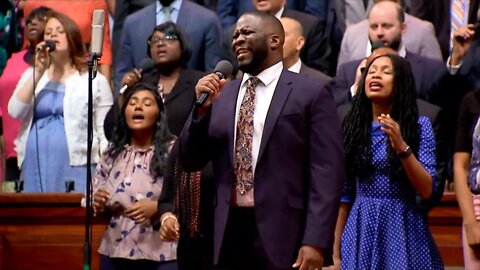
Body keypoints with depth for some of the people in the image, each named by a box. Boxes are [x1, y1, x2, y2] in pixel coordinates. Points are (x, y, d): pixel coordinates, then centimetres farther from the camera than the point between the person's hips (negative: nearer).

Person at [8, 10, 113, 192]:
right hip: (36, 168, 3)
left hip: (76, 168, -3)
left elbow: (106, 132, 2)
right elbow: (15, 112, -1)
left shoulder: (94, 80, 6)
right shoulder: (32, 76, 16)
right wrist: (39, 72, -4)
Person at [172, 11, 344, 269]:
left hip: (283, 235, -4)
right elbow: (190, 161, 14)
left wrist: (316, 241, -15)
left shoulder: (310, 93, 0)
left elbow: (326, 173, -6)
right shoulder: (221, 95, 14)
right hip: (230, 232, 4)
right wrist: (202, 108, -2)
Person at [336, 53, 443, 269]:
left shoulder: (419, 126, -2)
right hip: (361, 229, 2)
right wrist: (336, 248, 8)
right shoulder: (352, 126, 6)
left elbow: (427, 190, -9)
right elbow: (344, 193, 9)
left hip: (402, 229, -2)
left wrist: (402, 147, -21)